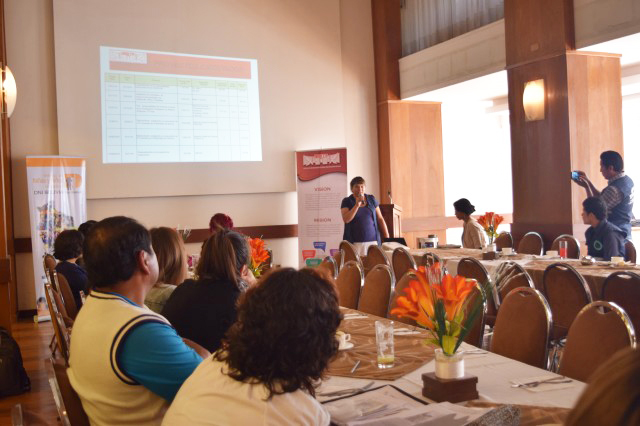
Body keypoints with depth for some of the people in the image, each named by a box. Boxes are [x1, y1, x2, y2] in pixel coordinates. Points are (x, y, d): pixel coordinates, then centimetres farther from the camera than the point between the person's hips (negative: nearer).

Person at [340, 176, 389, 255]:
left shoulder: (372, 199, 13)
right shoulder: (347, 201, 5)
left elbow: (380, 219, 12)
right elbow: (346, 219, -9)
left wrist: (387, 239, 5)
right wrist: (357, 204, -13)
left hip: (373, 241, 2)